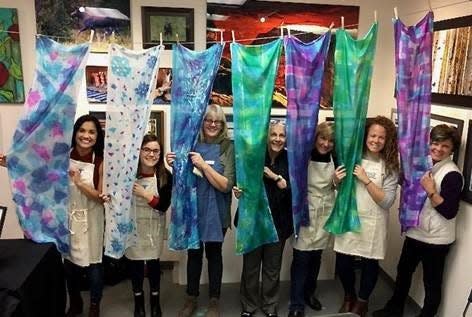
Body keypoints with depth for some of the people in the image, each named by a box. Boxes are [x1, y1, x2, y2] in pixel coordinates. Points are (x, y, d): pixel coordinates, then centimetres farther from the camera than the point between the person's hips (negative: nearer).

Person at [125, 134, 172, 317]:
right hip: (133, 224, 0)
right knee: (135, 261, 12)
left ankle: (155, 300, 33)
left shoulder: (165, 176, -14)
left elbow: (164, 206, -14)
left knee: (153, 261, 11)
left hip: (154, 225, 0)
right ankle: (138, 300, 35)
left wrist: (145, 194, -23)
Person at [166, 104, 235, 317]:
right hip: (192, 209, 2)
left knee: (213, 254, 12)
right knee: (193, 253, 15)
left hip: (215, 211, -2)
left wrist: (204, 165, -22)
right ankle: (191, 299, 33)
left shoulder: (228, 147, -8)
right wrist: (174, 166, -11)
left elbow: (226, 185, -15)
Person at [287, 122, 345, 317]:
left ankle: (309, 293, 38)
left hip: (325, 215, 4)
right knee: (301, 259, -2)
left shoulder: (336, 160, -1)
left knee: (316, 257, 17)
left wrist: (338, 181, -12)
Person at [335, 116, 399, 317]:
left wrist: (366, 180, -19)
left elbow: (387, 202, -14)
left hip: (372, 224, -2)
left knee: (369, 265, 11)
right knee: (343, 264, 7)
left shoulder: (390, 166, -6)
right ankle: (349, 297, 37)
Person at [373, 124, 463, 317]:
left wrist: (431, 192, -28)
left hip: (436, 240, -8)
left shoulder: (452, 174, -19)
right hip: (415, 233, 8)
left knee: (432, 282, 6)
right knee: (403, 272, 22)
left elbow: (449, 212, -21)